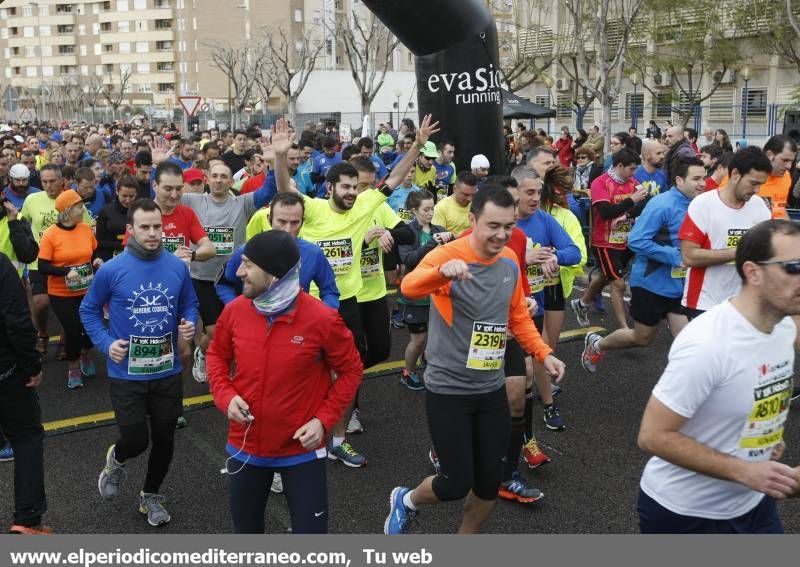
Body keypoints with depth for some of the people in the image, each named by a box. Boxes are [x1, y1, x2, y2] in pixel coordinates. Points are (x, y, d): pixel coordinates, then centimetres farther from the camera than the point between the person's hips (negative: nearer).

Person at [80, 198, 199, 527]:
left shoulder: (178, 267, -6)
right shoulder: (111, 270, -12)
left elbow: (189, 304, 9)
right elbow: (88, 310, 3)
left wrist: (190, 324, -11)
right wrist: (105, 343, -10)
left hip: (168, 371, 3)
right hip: (126, 374, -2)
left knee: (164, 440, 12)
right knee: (136, 441, -2)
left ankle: (151, 496, 38)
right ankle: (116, 460, 36)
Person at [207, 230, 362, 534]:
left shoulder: (322, 319, -20)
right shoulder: (234, 311, -9)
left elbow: (350, 371, -6)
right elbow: (217, 356, 9)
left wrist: (323, 420, -15)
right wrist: (226, 395, -9)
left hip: (302, 450, -4)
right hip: (246, 446, 4)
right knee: (245, 528, 23)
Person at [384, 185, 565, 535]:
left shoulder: (510, 261, 1)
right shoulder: (446, 255, -20)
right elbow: (409, 288, -40)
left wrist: (543, 353, 3)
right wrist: (442, 270, -60)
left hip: (492, 389, 6)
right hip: (448, 390, -6)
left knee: (490, 482, 12)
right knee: (457, 484, -1)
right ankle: (406, 500, 33)